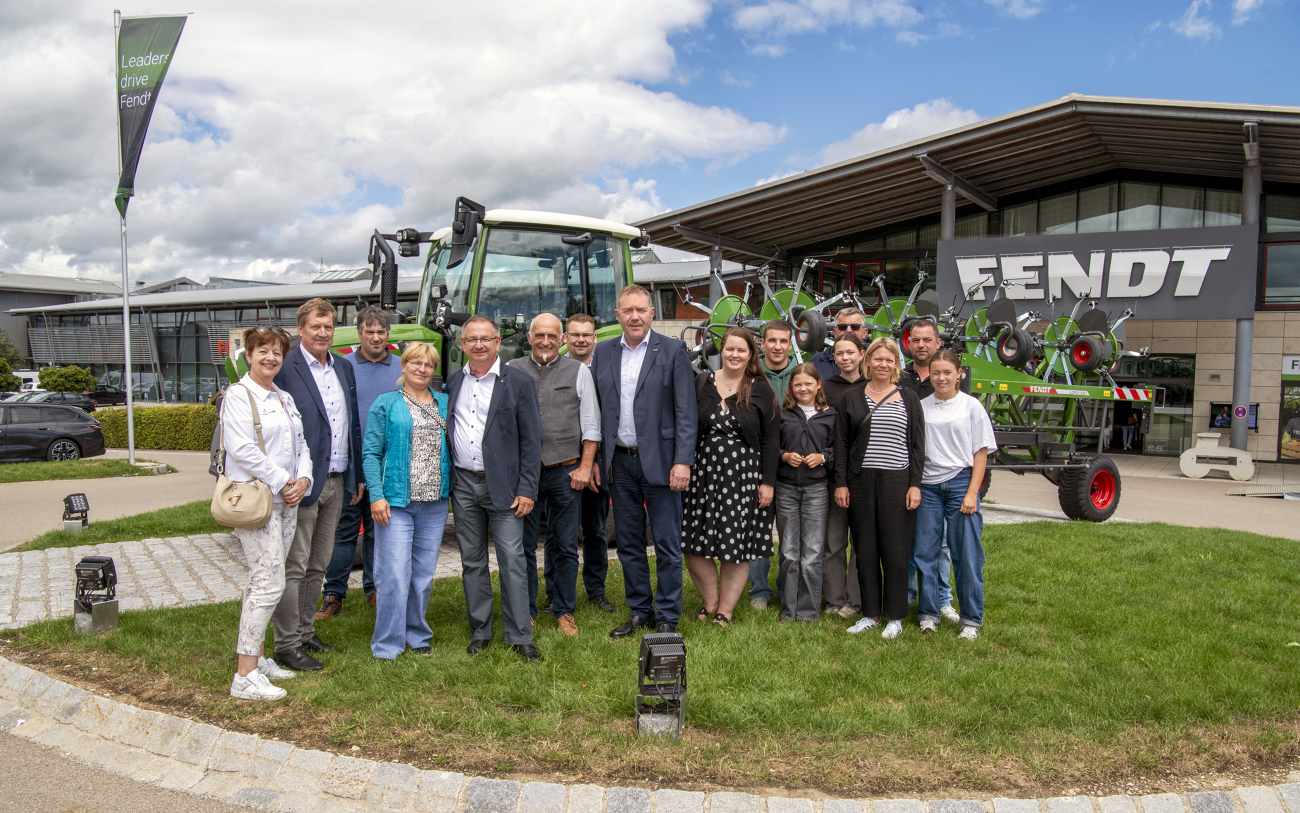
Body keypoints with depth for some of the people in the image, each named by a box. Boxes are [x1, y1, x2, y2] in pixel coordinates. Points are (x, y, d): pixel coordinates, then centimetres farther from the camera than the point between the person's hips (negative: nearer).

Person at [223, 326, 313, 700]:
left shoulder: (284, 398, 17)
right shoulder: (238, 396, -7)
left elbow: (301, 445, 17)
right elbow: (242, 448, -16)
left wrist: (302, 479, -1)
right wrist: (283, 481, -13)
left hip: (286, 500, 8)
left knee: (263, 582, 13)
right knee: (269, 583, -12)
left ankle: (258, 657, 23)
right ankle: (245, 677, -7)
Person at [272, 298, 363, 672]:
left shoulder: (344, 368, 12)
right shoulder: (285, 369, -10)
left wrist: (357, 475, 16)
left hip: (337, 483, 7)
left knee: (318, 564, 16)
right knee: (293, 567, 0)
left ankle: (305, 631, 28)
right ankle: (287, 645, 8)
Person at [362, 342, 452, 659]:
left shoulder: (444, 403, 13)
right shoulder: (386, 403, 1)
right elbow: (371, 452, -3)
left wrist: (452, 490, 5)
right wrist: (376, 495, -12)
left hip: (434, 503, 4)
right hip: (395, 502, -4)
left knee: (424, 574, 11)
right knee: (394, 576, -6)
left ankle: (417, 635, 25)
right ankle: (387, 645, 5)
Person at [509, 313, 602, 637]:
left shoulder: (578, 371, 5)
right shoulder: (512, 370, 7)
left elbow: (591, 425, 4)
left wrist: (585, 467, -3)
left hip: (565, 472, 0)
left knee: (565, 546, 6)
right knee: (523, 545, 6)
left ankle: (565, 611, 18)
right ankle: (525, 612, 19)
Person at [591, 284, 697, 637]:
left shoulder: (673, 351, -2)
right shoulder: (604, 352, 9)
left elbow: (686, 412, -6)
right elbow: (596, 408, 10)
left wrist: (683, 461, -14)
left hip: (659, 461, -4)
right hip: (619, 462, 4)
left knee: (667, 545, 2)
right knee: (629, 543, 12)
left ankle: (667, 617, 14)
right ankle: (640, 612, 25)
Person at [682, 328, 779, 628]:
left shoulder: (761, 390, 2)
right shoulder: (701, 383, 6)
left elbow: (771, 440, 0)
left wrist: (768, 481, -5)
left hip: (743, 478, -2)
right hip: (703, 473, 2)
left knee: (736, 548, 3)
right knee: (694, 546, 2)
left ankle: (725, 611, 17)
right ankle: (710, 602, 22)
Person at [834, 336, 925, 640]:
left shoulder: (909, 399, 7)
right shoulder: (851, 397, 8)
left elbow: (918, 446, 6)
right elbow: (841, 443, 7)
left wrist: (915, 484, -2)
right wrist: (841, 483, 0)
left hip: (897, 482, -1)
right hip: (861, 482, 1)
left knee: (896, 550, 0)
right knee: (865, 549, 5)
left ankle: (895, 616, 12)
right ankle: (870, 612, 16)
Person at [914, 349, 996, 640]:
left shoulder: (971, 406, 3)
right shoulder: (921, 407, 8)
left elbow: (980, 453, 2)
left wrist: (972, 493, -7)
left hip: (960, 483, -2)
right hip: (928, 486, 2)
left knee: (966, 554, 1)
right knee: (925, 552, 4)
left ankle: (971, 620, 12)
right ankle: (928, 614, 16)